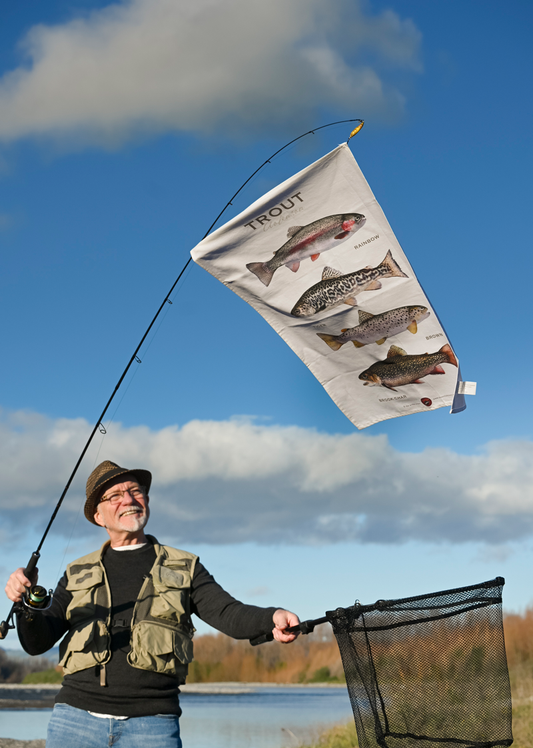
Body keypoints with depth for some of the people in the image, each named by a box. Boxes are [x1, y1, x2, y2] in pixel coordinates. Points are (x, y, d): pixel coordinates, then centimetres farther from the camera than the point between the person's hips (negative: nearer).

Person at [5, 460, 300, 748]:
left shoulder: (183, 569, 12)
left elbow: (229, 613, -2)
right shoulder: (78, 575, 16)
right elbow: (38, 641, 10)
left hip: (152, 724, -1)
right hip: (77, 716, 2)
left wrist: (272, 617, -23)